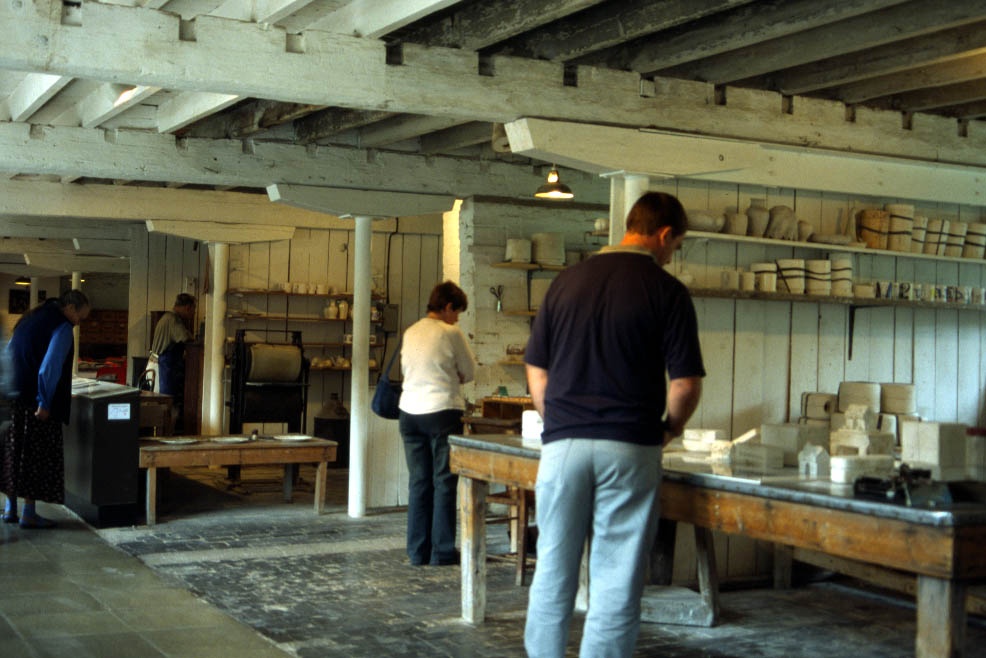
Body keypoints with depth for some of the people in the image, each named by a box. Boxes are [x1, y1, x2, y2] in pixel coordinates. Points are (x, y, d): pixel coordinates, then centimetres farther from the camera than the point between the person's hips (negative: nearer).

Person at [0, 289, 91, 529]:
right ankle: (29, 513, 0)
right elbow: (50, 367, -20)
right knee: (38, 455, -1)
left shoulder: (30, 319, 15)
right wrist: (45, 403, -16)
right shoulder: (62, 329, -12)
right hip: (35, 401, -8)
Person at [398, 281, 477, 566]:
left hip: (410, 412, 6)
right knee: (444, 482, 3)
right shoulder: (451, 333, -9)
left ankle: (417, 551, 13)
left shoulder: (410, 333, 9)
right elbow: (469, 373, -1)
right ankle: (442, 552, 5)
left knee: (418, 482, 10)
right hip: (442, 412, -6)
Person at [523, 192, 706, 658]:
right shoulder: (666, 290, -3)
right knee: (616, 583, 3)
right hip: (628, 447, -3)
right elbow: (685, 382, -6)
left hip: (562, 444, 4)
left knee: (553, 573, 13)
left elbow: (536, 370, 11)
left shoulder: (566, 281, 9)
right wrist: (670, 428, 12)